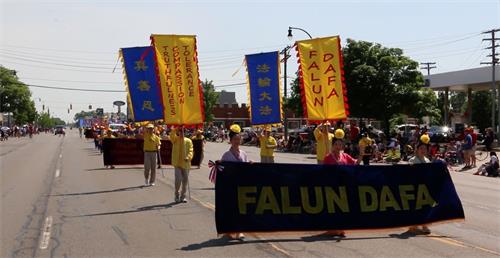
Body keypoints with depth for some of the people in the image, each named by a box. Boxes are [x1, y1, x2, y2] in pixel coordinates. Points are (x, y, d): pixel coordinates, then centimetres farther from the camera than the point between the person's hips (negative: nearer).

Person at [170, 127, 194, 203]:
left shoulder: (188, 141, 4)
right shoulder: (175, 139, 5)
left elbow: (190, 150, -6)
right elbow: (172, 135, -17)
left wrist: (188, 157, -24)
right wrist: (175, 129, -30)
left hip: (185, 164, 2)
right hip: (177, 163, -2)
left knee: (185, 180, 6)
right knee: (178, 179, -10)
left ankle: (183, 196, 20)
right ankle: (177, 196, 6)